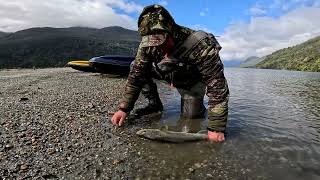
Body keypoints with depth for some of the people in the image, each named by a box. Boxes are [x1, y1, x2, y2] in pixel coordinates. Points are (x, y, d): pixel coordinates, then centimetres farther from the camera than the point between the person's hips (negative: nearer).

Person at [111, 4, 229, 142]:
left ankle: (198, 105, 22)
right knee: (137, 69, -13)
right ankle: (155, 103, 4)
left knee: (190, 115, -13)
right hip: (167, 73, 4)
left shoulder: (201, 45, -40)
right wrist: (124, 108, -23)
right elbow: (136, 76, -20)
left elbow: (218, 85, -38)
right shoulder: (148, 43, -27)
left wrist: (216, 128, -39)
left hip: (192, 81, -3)